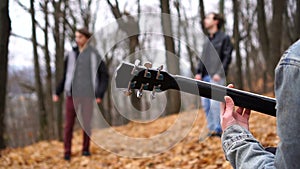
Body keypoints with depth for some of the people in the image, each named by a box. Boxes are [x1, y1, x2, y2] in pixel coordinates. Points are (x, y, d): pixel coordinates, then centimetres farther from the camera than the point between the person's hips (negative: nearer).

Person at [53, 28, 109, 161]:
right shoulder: (71, 55, 9)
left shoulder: (95, 55, -1)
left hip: (87, 95, -2)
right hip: (72, 94, 2)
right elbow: (65, 75, 17)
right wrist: (57, 92, 9)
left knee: (86, 124, 3)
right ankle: (67, 152, 7)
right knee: (69, 124, -1)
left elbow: (104, 76, 0)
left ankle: (86, 149, 20)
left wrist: (100, 94, -10)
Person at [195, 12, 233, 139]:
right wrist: (198, 73, 7)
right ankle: (211, 130, 11)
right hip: (205, 77, 7)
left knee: (215, 103, -13)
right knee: (205, 104, 5)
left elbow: (227, 57, -6)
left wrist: (219, 73, -16)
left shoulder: (224, 38, 2)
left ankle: (219, 130, -7)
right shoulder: (207, 41, 22)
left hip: (216, 77, -7)